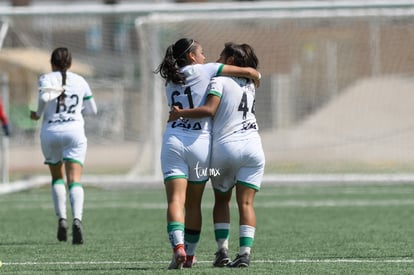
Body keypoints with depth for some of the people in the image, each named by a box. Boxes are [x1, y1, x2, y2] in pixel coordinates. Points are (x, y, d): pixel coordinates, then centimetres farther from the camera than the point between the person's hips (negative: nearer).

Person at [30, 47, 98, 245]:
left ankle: (61, 218, 5)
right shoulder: (80, 81, 10)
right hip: (74, 132, 0)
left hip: (50, 133, 0)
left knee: (57, 178, 19)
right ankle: (77, 219, -30)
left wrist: (38, 114, -3)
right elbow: (92, 110, 18)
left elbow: (44, 96, -21)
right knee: (74, 180, -7)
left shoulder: (47, 78, 1)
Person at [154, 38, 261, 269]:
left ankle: (178, 247, -28)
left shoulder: (171, 81, 17)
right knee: (193, 204, 11)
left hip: (173, 142, 2)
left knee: (176, 200, -8)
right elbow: (249, 72, 2)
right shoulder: (204, 71, 3)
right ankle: (190, 255, 17)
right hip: (200, 143, -2)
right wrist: (256, 77, 23)